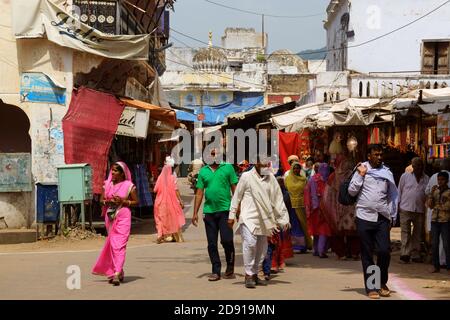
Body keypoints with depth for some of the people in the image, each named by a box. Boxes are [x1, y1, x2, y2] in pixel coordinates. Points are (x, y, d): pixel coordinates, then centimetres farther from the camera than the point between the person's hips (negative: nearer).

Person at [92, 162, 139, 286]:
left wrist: (123, 201, -14)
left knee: (119, 244, -14)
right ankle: (119, 272, 21)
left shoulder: (129, 186, -2)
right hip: (110, 217, 5)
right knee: (112, 244, 8)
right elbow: (101, 200, 12)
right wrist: (108, 201, -9)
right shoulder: (107, 184, 10)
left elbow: (136, 201, 0)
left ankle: (117, 273, -20)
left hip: (123, 216, -5)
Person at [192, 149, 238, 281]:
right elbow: (199, 193, 12)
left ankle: (230, 267, 14)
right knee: (212, 244, 5)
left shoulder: (228, 168, 4)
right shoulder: (203, 171, 11)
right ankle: (216, 271, 14)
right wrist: (195, 213, 9)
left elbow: (235, 189, 2)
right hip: (209, 211, 3)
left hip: (225, 210, -3)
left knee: (227, 240, -7)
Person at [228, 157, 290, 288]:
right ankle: (248, 275, -11)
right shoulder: (247, 177, -3)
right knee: (250, 243, -19)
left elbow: (278, 199, 10)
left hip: (263, 219, 5)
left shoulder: (271, 178, 8)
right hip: (248, 217, -5)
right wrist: (232, 215, -2)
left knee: (262, 247, 8)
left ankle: (254, 274, 22)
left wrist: (284, 218, 7)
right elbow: (237, 196, 1)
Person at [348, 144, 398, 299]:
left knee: (384, 251, -5)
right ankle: (371, 287, 10)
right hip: (364, 217, -2)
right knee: (367, 254, 3)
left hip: (382, 218, 2)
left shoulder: (387, 172, 11)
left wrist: (392, 217, 12)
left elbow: (393, 195, 15)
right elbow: (352, 191, -1)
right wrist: (361, 175, -8)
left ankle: (382, 283, 17)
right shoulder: (362, 170, 4)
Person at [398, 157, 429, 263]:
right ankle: (405, 253, -11)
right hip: (406, 209, -2)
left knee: (418, 233, 6)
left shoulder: (427, 179, 10)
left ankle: (415, 254, 12)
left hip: (420, 210, 2)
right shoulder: (405, 176, 6)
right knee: (405, 232, -7)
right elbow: (399, 190, 9)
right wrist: (397, 204, 3)